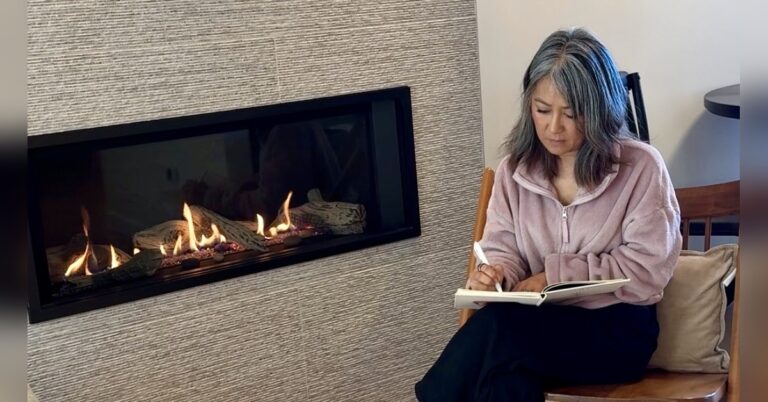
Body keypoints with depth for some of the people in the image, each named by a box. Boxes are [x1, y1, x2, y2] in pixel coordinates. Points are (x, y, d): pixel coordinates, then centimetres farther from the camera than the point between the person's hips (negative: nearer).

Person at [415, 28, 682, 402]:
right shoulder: (515, 168, 6)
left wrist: (557, 274, -13)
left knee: (495, 327, -32)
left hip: (617, 328, -3)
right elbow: (503, 249, 7)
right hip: (539, 321, 3)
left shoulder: (641, 166, -6)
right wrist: (496, 273, -18)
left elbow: (648, 271, -9)